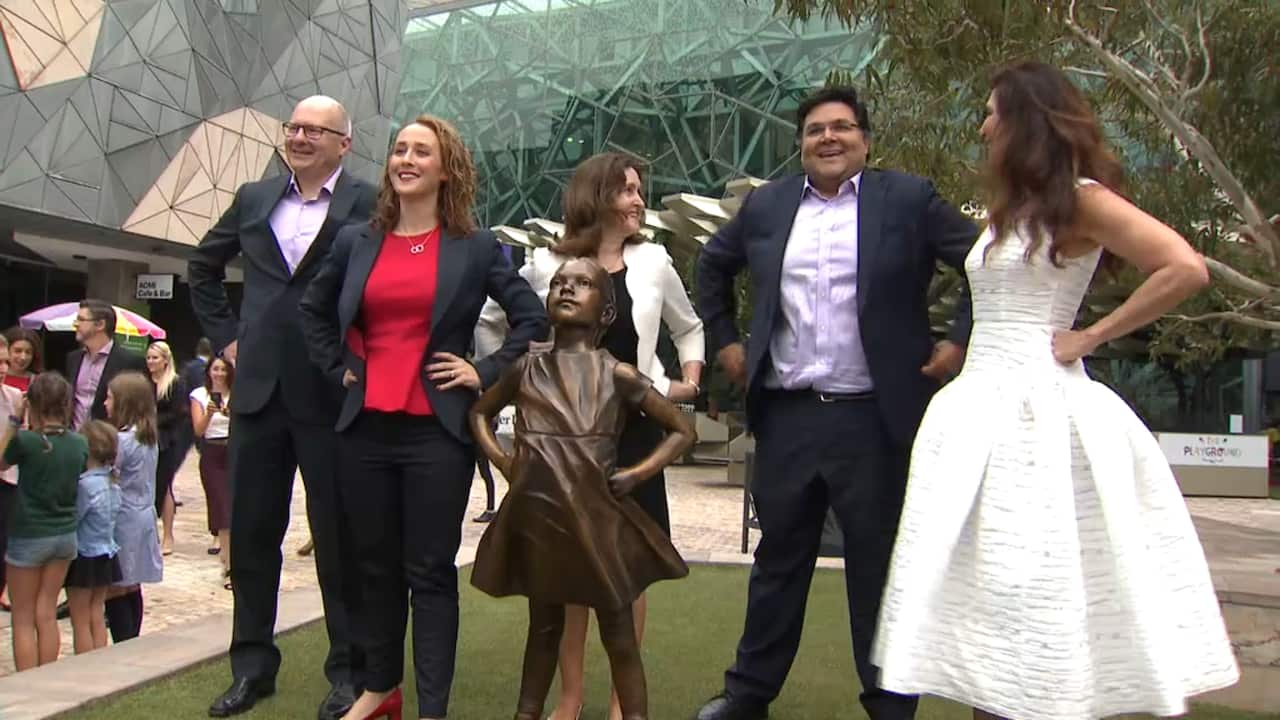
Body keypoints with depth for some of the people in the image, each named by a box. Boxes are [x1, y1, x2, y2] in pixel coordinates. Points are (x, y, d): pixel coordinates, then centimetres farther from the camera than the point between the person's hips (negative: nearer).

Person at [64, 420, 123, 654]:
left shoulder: (86, 484, -22)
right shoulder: (113, 482, 1)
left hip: (84, 557, -7)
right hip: (106, 555, 7)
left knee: (80, 622, 5)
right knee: (97, 617, 14)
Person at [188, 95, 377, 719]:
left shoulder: (369, 204, -4)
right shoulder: (254, 199, 12)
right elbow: (203, 268, 25)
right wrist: (225, 335, 15)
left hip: (331, 394, -5)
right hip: (259, 389, 5)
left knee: (338, 539, 4)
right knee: (251, 533, 11)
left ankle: (348, 670, 17)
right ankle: (252, 664, 25)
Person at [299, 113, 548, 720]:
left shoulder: (475, 247, 0)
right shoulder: (356, 241, 9)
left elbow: (533, 318, 4)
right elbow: (313, 310, 22)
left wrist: (485, 373, -3)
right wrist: (337, 368, 11)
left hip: (437, 430, -3)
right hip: (367, 427, 4)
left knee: (430, 572, 1)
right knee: (375, 565, 13)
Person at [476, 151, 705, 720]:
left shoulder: (653, 261, 4)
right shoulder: (545, 264, -1)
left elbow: (689, 328, 19)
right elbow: (487, 321, 11)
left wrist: (690, 381, 6)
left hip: (634, 429, 1)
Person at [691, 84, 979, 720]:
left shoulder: (909, 199, -1)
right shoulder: (766, 205, 9)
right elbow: (712, 265, 24)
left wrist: (960, 340, -6)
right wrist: (723, 338, 17)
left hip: (876, 416, -3)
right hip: (786, 414, 3)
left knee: (879, 564, 7)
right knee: (778, 558, 14)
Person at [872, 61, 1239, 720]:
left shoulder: (1079, 200, -6)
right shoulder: (1010, 210, 18)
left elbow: (1186, 270, -17)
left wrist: (1090, 337, -13)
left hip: (1039, 411, -8)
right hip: (984, 408, 8)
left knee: (1042, 588, -3)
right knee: (985, 583, 9)